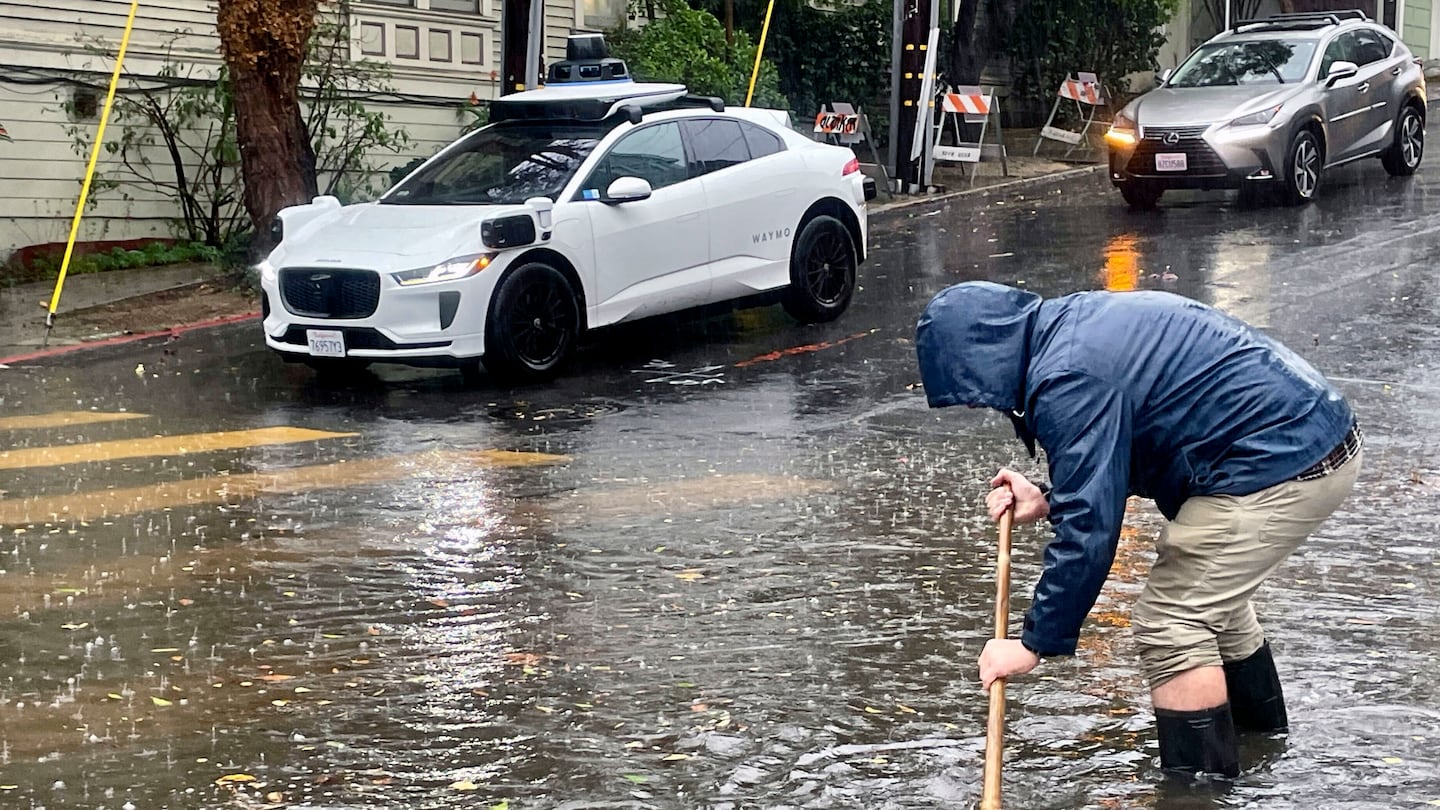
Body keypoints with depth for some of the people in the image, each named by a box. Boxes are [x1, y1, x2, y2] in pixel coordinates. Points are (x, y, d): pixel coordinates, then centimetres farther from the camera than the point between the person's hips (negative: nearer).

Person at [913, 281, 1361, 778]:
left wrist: (1035, 643, -14)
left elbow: (1090, 529, -21)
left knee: (1170, 626, -6)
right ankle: (1259, 733, 48)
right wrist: (1049, 501, 12)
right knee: (1210, 598, 28)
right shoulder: (1074, 321, 11)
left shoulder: (1069, 381, -21)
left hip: (1280, 469, -11)